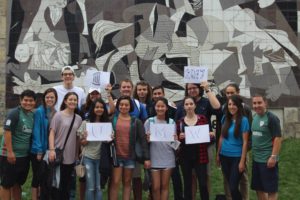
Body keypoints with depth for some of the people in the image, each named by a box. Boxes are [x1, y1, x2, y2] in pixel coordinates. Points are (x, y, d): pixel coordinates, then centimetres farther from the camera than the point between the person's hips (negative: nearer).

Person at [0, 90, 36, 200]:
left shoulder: (33, 115, 9)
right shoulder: (14, 113, -12)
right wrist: (10, 152, -21)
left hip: (25, 155, 7)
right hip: (10, 155, -7)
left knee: (18, 183, 17)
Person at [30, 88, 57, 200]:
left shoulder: (56, 113, 5)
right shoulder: (39, 112, -12)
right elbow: (36, 132, -14)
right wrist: (39, 150, -17)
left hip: (50, 150, 6)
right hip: (38, 150, -6)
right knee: (37, 176, 1)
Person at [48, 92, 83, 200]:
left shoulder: (79, 118, 9)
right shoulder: (58, 115, -4)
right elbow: (52, 133, -8)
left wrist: (77, 154, 13)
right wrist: (51, 149, -18)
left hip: (71, 156, 4)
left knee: (66, 183, 12)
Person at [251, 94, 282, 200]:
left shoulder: (272, 118, -13)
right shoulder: (254, 117, 9)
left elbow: (278, 138, -16)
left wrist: (273, 156, -21)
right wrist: (252, 152, 14)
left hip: (268, 160, -7)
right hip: (256, 159, 7)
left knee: (271, 189, 1)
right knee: (258, 188, 15)